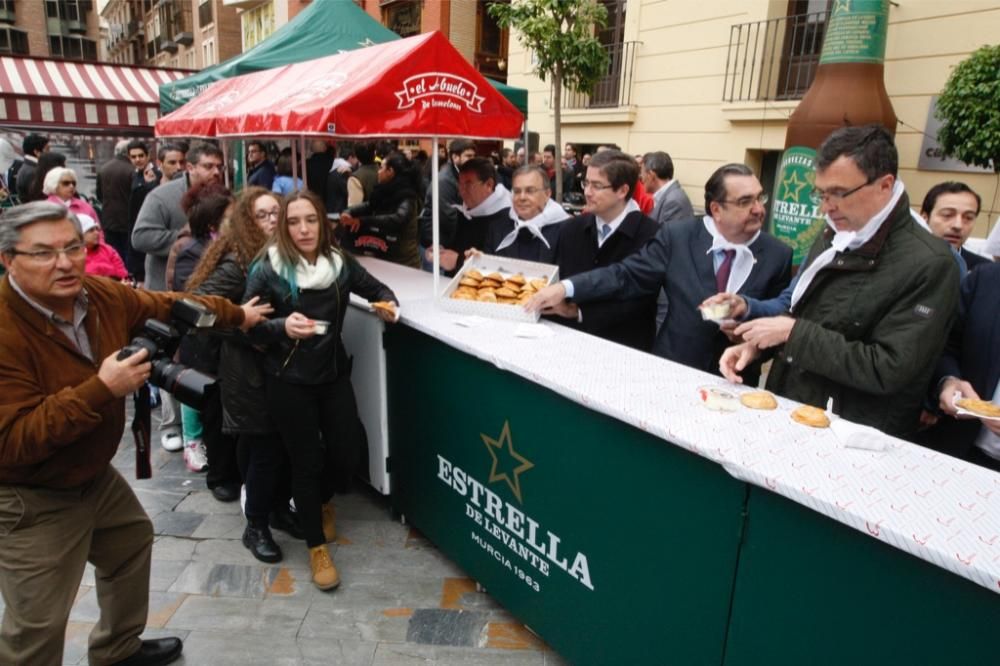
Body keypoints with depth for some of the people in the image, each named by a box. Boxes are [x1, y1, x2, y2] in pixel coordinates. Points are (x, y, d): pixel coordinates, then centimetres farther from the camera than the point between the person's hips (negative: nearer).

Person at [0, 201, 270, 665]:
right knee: (39, 624, 0)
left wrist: (237, 315, 20)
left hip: (94, 474, 9)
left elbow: (171, 305, 9)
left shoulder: (101, 294, -8)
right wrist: (101, 391, -37)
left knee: (133, 541, 28)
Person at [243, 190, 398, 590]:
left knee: (346, 453, 6)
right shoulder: (268, 269, -12)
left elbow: (377, 290, 11)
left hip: (333, 373, 4)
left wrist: (387, 305, -12)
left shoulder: (339, 262, -2)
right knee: (306, 461, 4)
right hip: (288, 381, -3)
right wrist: (282, 327, -32)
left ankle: (321, 501, 43)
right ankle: (317, 548, 23)